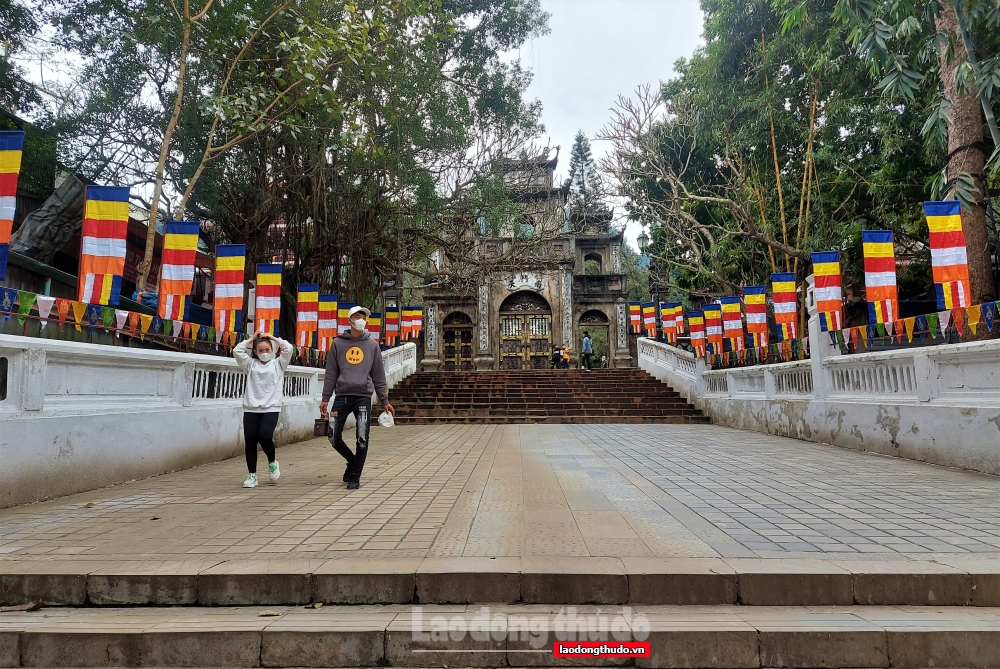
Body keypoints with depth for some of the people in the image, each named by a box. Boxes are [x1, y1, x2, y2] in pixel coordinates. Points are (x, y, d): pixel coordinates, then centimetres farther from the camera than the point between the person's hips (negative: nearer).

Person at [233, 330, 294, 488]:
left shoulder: (278, 364, 9)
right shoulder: (251, 364, 13)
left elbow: (288, 349, -4)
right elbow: (237, 351, 2)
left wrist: (272, 338, 6)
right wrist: (252, 338, 8)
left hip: (271, 408, -2)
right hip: (251, 408, 2)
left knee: (265, 437, -17)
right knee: (250, 441, 0)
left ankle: (272, 462, 13)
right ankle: (252, 475, 11)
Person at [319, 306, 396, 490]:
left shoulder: (372, 345, 6)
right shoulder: (338, 343, 6)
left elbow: (378, 375, 7)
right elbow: (331, 373, 7)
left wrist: (384, 401, 4)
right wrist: (325, 399, 1)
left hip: (363, 397, -1)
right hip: (342, 396, 1)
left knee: (362, 439, -6)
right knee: (334, 437, 2)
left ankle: (355, 476, 8)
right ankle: (352, 461, 29)